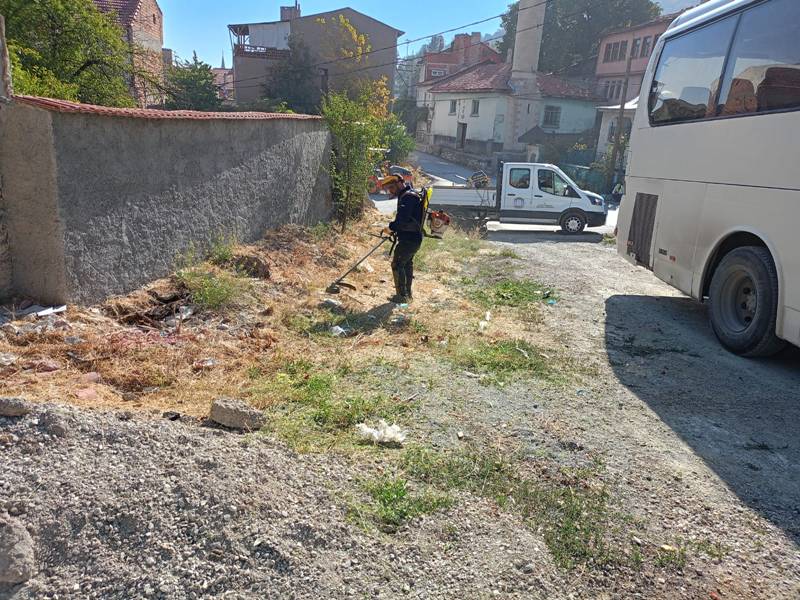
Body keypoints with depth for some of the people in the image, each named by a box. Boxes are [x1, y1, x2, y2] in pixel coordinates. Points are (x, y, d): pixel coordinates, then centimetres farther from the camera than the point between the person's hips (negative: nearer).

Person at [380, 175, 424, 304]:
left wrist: (391, 228, -16)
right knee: (407, 264, 20)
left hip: (409, 239, -11)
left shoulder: (408, 196, -19)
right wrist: (394, 229, 9)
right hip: (414, 238, 11)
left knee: (397, 265, -4)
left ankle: (402, 296, 1)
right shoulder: (406, 195, 15)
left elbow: (402, 219, -29)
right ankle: (408, 293, 32)